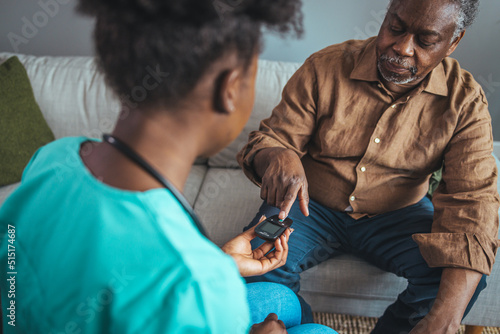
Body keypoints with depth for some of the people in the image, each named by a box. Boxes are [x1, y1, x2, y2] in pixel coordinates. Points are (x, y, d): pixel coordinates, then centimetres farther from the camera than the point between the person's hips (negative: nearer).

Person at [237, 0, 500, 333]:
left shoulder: (465, 100, -11)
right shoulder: (324, 68, -12)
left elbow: (472, 200, -19)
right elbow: (268, 138, -8)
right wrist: (278, 157, -37)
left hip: (398, 216, 1)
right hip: (314, 206, 0)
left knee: (466, 276, -23)